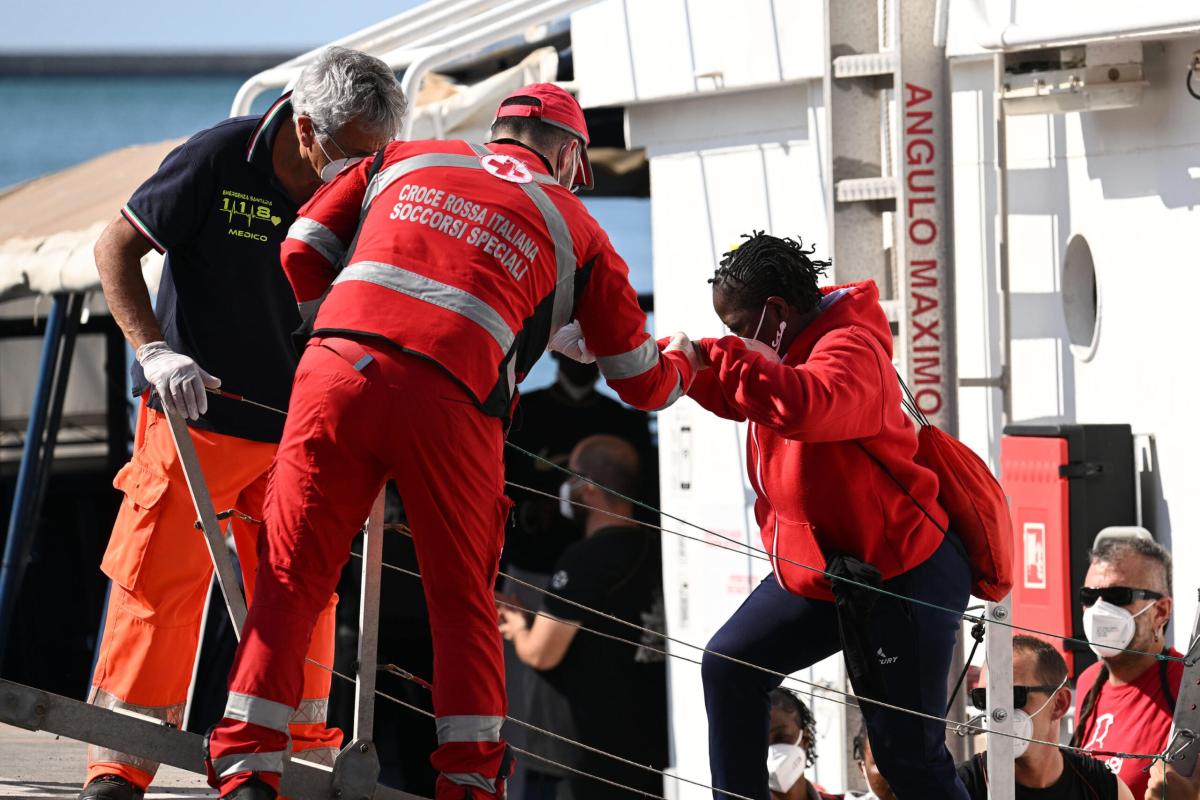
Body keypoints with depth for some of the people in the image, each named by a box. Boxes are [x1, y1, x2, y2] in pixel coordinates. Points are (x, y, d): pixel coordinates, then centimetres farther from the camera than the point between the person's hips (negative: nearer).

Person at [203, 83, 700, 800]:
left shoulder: (403, 159, 25)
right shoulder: (574, 228, 22)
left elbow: (302, 255, 21)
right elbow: (642, 383, 27)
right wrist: (682, 362, 51)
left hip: (338, 371, 1)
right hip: (450, 401, -1)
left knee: (291, 578, 8)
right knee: (463, 601, 15)